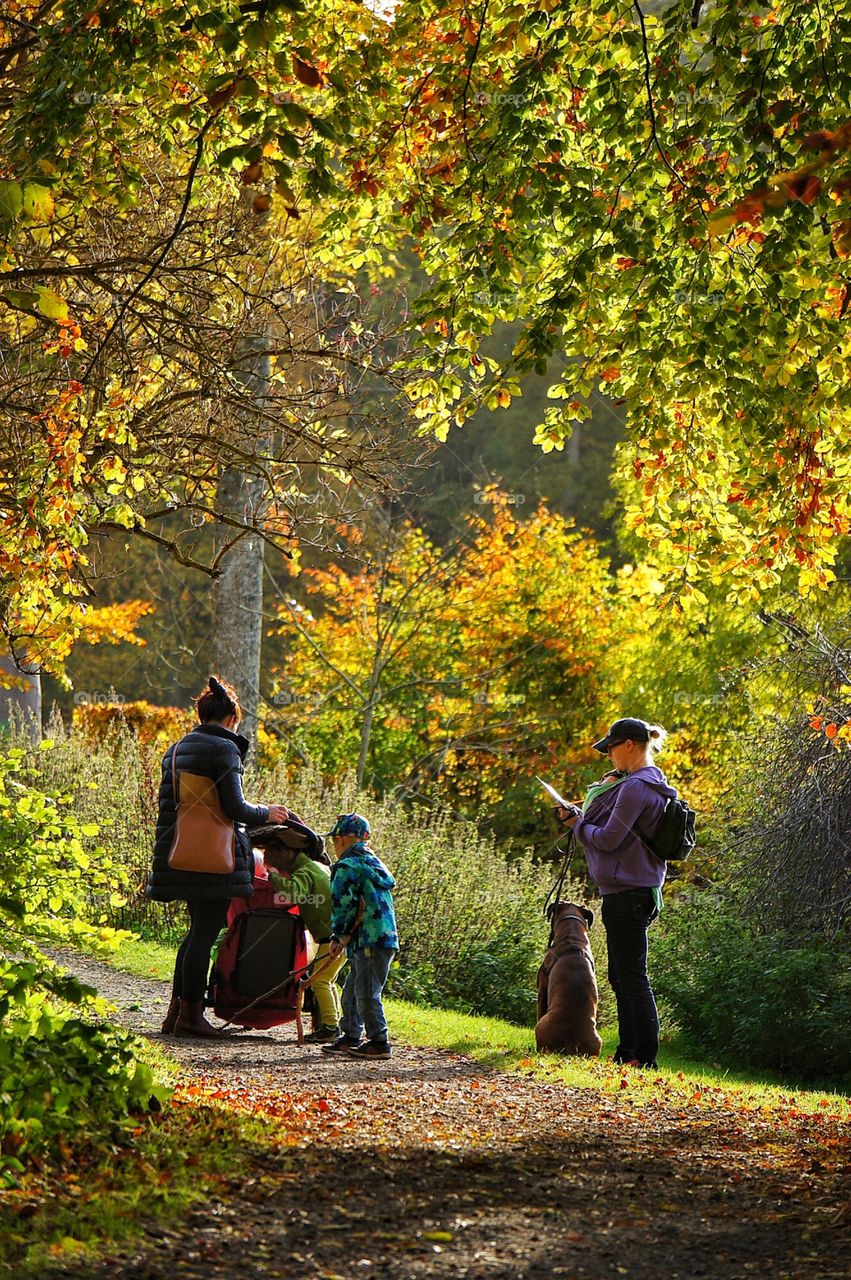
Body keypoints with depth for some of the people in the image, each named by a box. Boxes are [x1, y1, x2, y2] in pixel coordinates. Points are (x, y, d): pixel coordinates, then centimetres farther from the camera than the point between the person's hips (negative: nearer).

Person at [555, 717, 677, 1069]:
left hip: (626, 892, -11)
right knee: (621, 975, 16)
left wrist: (578, 824, -2)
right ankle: (628, 1051, 21)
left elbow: (609, 839, -19)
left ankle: (644, 1056, -5)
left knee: (631, 976, -7)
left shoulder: (635, 787, -17)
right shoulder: (654, 784, 15)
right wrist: (581, 817, 8)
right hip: (639, 891, 11)